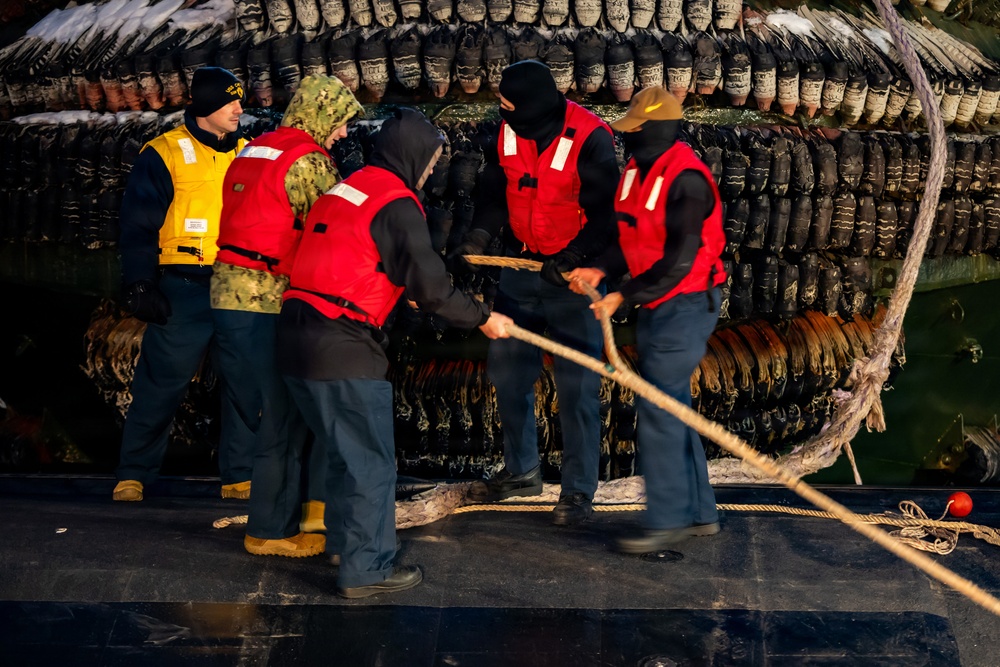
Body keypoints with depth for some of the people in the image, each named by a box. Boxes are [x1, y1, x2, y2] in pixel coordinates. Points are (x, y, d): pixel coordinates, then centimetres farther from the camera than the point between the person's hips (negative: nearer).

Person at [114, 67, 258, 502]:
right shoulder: (165, 154, -2)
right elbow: (138, 226, -4)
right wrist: (140, 285, -11)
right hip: (183, 292, -4)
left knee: (245, 385, 4)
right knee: (161, 385, 0)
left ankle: (239, 475, 15)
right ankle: (134, 473, 14)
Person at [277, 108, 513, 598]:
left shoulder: (343, 190, 18)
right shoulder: (397, 205, -9)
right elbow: (431, 288, -13)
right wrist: (483, 319, 0)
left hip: (297, 339, 9)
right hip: (345, 351, -9)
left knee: (346, 451, 23)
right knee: (371, 463, 3)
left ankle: (343, 540, 35)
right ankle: (366, 569, 8)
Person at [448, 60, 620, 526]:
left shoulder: (590, 137, -21)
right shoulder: (508, 131, -4)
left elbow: (606, 212, -16)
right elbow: (496, 190, 7)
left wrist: (574, 257, -26)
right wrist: (481, 233, -10)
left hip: (574, 273, -6)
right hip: (521, 265, 6)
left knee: (576, 383, -5)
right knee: (507, 371, 12)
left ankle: (579, 490, 6)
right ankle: (522, 470, 29)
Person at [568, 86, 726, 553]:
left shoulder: (685, 180, -20)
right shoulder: (640, 169, 9)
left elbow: (679, 261, -22)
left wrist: (624, 297, -19)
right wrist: (601, 270, -1)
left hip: (685, 307, -10)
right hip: (657, 306, 10)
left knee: (658, 410, -8)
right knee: (673, 407, 14)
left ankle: (666, 520, 1)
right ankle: (698, 512, 24)